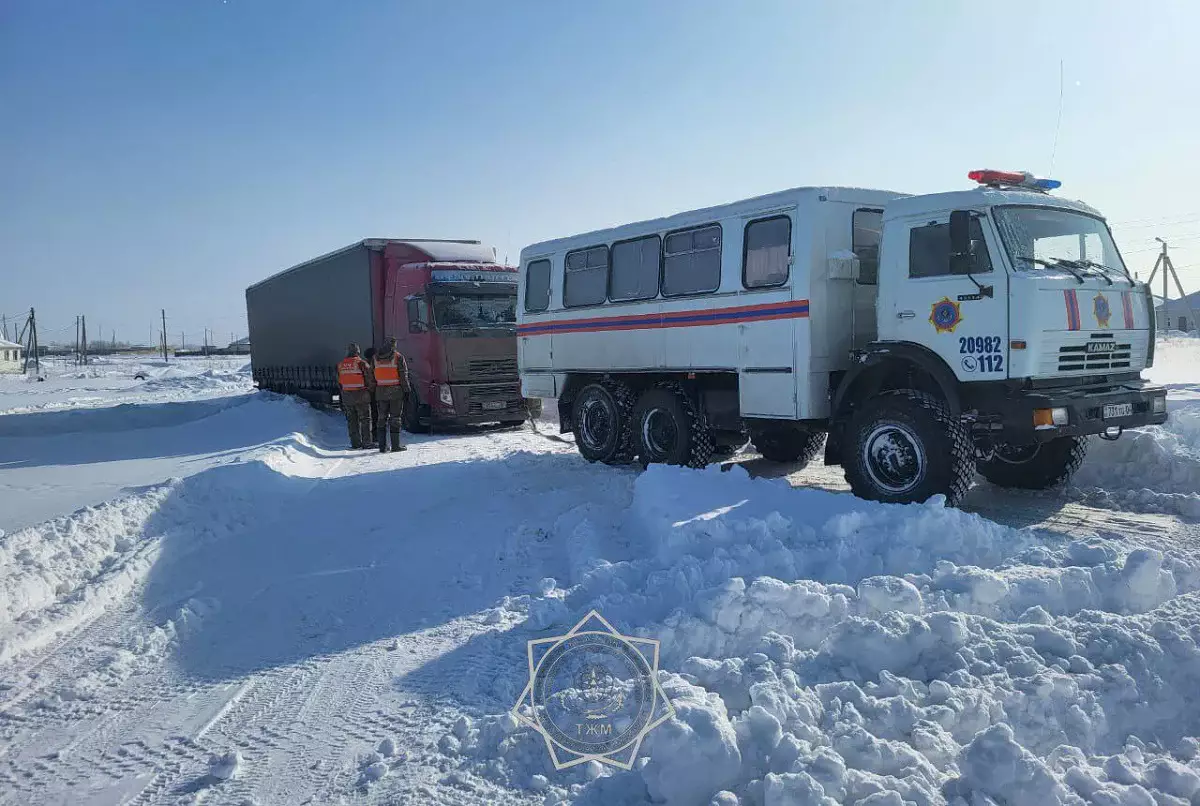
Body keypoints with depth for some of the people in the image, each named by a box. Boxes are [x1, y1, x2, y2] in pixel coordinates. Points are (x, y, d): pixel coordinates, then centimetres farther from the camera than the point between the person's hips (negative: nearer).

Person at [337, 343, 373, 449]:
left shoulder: (340, 365, 6)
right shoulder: (361, 363, -10)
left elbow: (339, 382, 10)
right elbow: (370, 377, -9)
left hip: (346, 395, 4)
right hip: (361, 395, -4)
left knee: (351, 420, 10)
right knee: (365, 419, 2)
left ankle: (355, 444, 10)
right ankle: (367, 442, -1)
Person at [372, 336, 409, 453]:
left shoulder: (376, 357, 8)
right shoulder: (398, 356, -6)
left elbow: (373, 375, 10)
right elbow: (403, 374, -8)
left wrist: (374, 390, 16)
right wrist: (406, 390, -3)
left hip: (381, 391, 4)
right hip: (395, 390, -4)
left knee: (381, 418, 8)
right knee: (395, 417, 0)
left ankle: (382, 446, 7)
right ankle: (395, 445, -1)